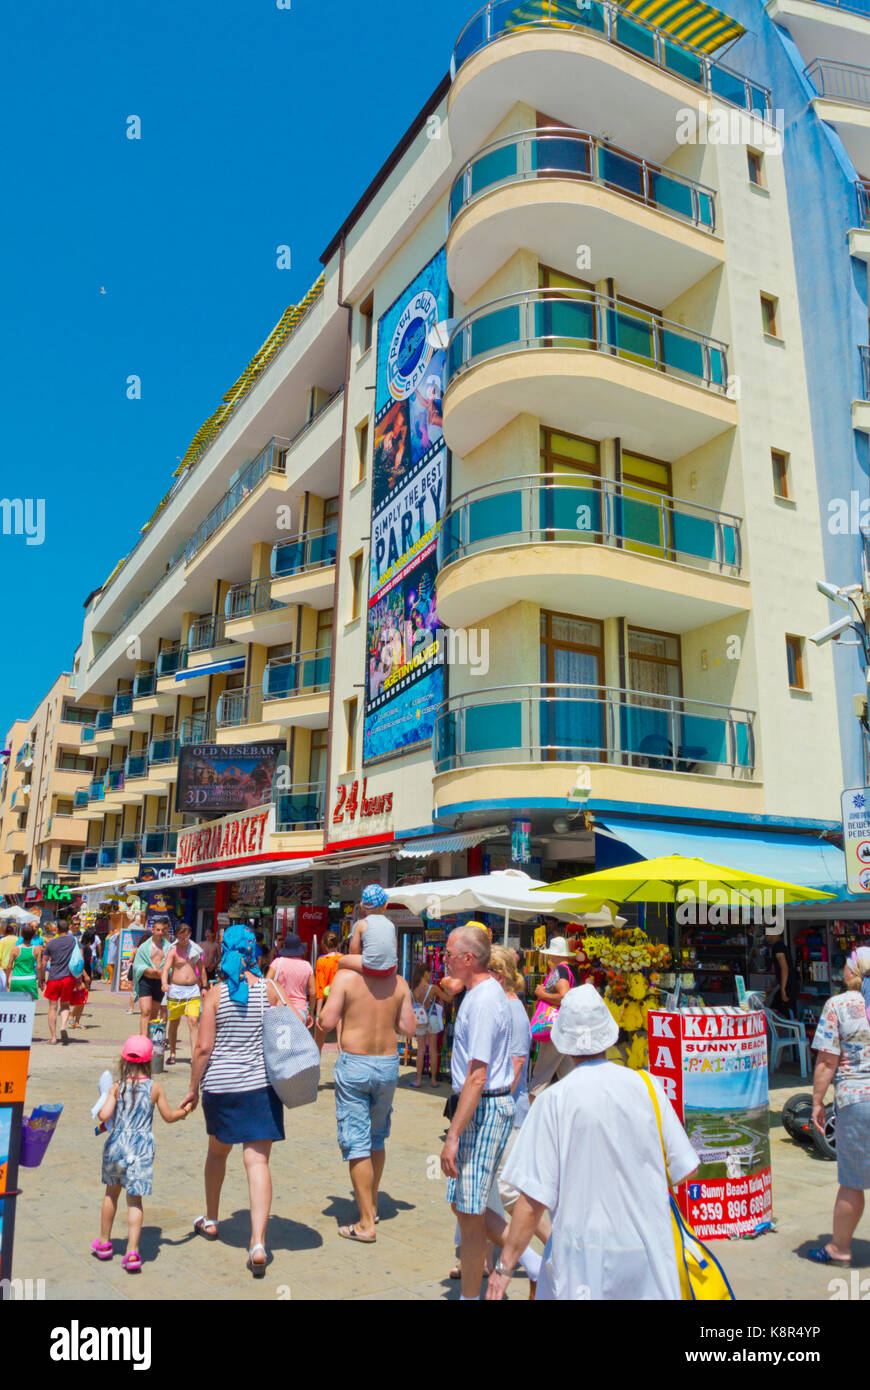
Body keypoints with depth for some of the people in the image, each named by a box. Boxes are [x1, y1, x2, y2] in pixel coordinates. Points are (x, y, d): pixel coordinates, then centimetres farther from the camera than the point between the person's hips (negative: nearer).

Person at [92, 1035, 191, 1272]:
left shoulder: (117, 1087, -4)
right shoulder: (155, 1088, -2)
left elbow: (104, 1116, -12)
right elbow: (169, 1117, 5)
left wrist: (103, 1104, 10)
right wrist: (185, 1111, 24)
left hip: (117, 1144, 1)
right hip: (141, 1147, -1)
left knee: (112, 1192, 23)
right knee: (134, 1199, 5)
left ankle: (104, 1243, 36)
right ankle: (132, 1251, -4)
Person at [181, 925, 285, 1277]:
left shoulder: (215, 995, -7)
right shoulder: (268, 989, -5)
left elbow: (203, 1047, -8)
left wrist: (193, 1088, 3)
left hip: (221, 1084, 1)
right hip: (261, 1084, 0)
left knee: (217, 1151, 23)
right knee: (257, 1160, 0)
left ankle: (211, 1220, 40)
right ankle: (258, 1243, -9)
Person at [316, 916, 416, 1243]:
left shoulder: (346, 977, -13)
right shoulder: (399, 983, -3)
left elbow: (326, 1022, -15)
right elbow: (408, 1028, -2)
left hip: (353, 1064, -4)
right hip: (388, 1065, 4)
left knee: (356, 1143, 3)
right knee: (377, 1137, 22)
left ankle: (366, 1224, 6)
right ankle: (372, 1205, 37)